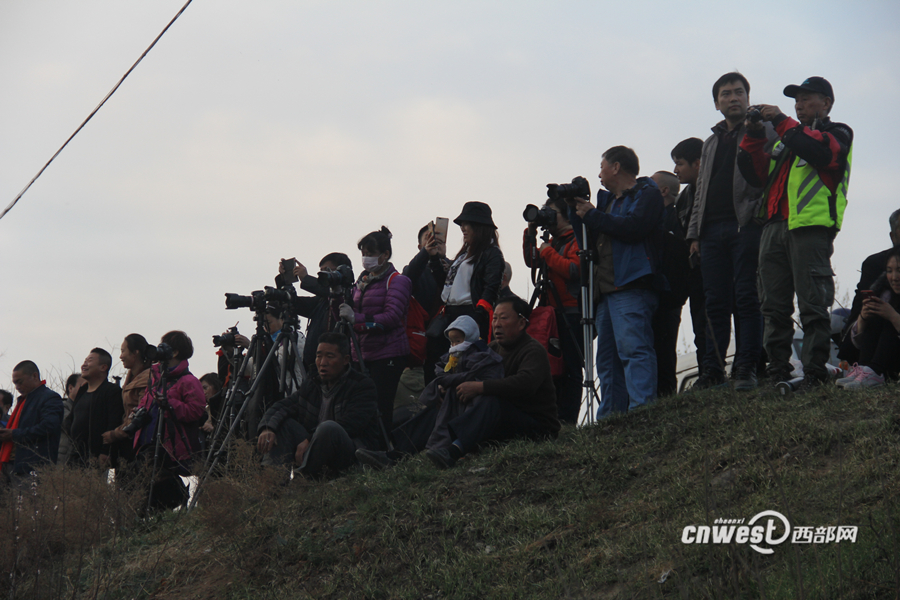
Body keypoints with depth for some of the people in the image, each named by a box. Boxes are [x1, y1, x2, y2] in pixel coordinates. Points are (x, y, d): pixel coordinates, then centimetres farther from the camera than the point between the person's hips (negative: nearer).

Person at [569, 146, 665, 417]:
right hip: (606, 290, 9)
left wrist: (592, 215, -5)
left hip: (631, 287, -9)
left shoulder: (646, 194, 4)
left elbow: (633, 227, -15)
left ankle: (642, 409, -29)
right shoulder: (609, 200, 28)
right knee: (608, 357, 3)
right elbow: (590, 242, 25)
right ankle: (610, 418, 1)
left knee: (633, 348, -21)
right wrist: (575, 210, 15)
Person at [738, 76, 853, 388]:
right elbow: (757, 176, 18)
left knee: (813, 304, -9)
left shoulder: (837, 134, 10)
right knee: (774, 306, 3)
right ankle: (777, 371, 6)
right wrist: (753, 136, 6)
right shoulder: (786, 139, 29)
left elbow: (821, 152, -14)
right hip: (775, 227, 7)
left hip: (811, 226, -7)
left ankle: (815, 373, -10)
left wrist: (781, 121, -8)